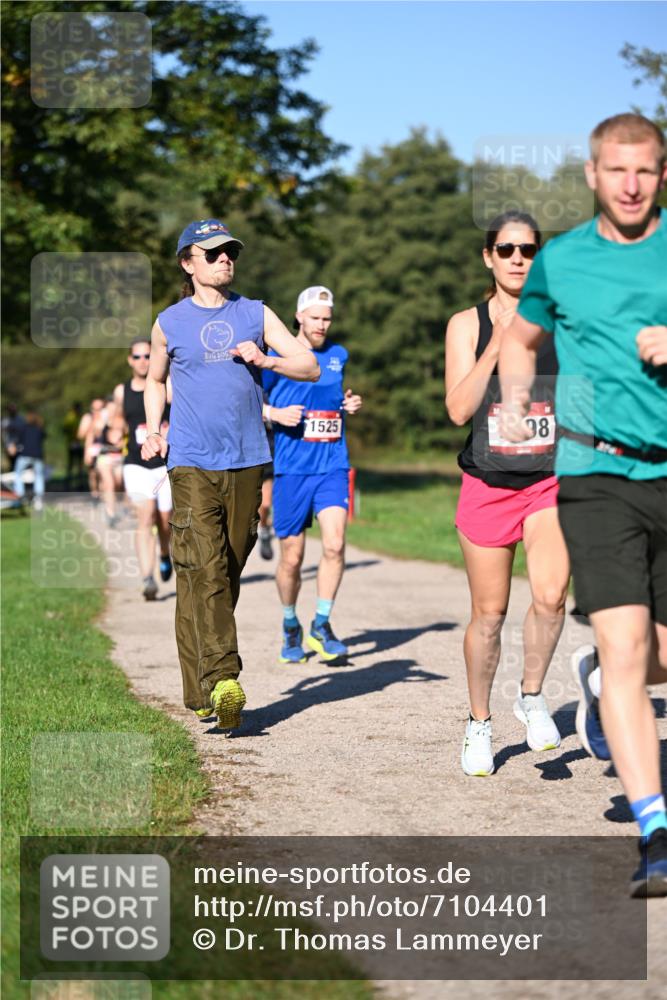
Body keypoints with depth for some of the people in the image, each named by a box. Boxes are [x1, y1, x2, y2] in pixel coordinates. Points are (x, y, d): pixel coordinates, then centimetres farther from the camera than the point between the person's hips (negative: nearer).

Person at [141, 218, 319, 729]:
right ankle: (220, 683, -24)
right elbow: (155, 381, 26)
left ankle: (201, 684, 18)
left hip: (247, 462, 2)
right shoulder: (170, 323, 9)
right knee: (205, 571, -16)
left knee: (229, 574, 6)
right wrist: (153, 430, 11)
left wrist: (266, 360, -10)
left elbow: (311, 367, 7)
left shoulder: (256, 314, 11)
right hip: (192, 464, -2)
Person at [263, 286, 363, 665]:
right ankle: (291, 627, 25)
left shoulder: (339, 356, 12)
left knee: (335, 544, -16)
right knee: (292, 557, 4)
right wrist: (276, 414, -12)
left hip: (333, 465, 2)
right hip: (292, 467, -2)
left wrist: (350, 404, 6)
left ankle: (322, 624, -2)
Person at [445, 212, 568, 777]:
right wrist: (497, 345, -14)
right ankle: (479, 725, 25)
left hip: (550, 481, 0)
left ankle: (532, 696, 5)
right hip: (487, 485, 0)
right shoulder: (467, 324, 3)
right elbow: (458, 410, -8)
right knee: (489, 614, 6)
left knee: (551, 597, -20)